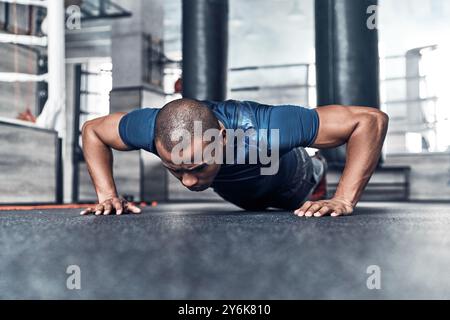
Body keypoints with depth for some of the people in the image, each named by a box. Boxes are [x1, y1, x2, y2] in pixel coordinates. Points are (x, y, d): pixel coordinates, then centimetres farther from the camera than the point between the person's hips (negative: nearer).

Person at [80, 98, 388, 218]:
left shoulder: (265, 129, -51)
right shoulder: (153, 128, -42)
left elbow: (372, 119, -45)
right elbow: (92, 130, -19)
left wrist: (344, 201, -50)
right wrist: (107, 195, -31)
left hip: (285, 180, -3)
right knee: (252, 206, 39)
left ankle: (318, 169, 60)